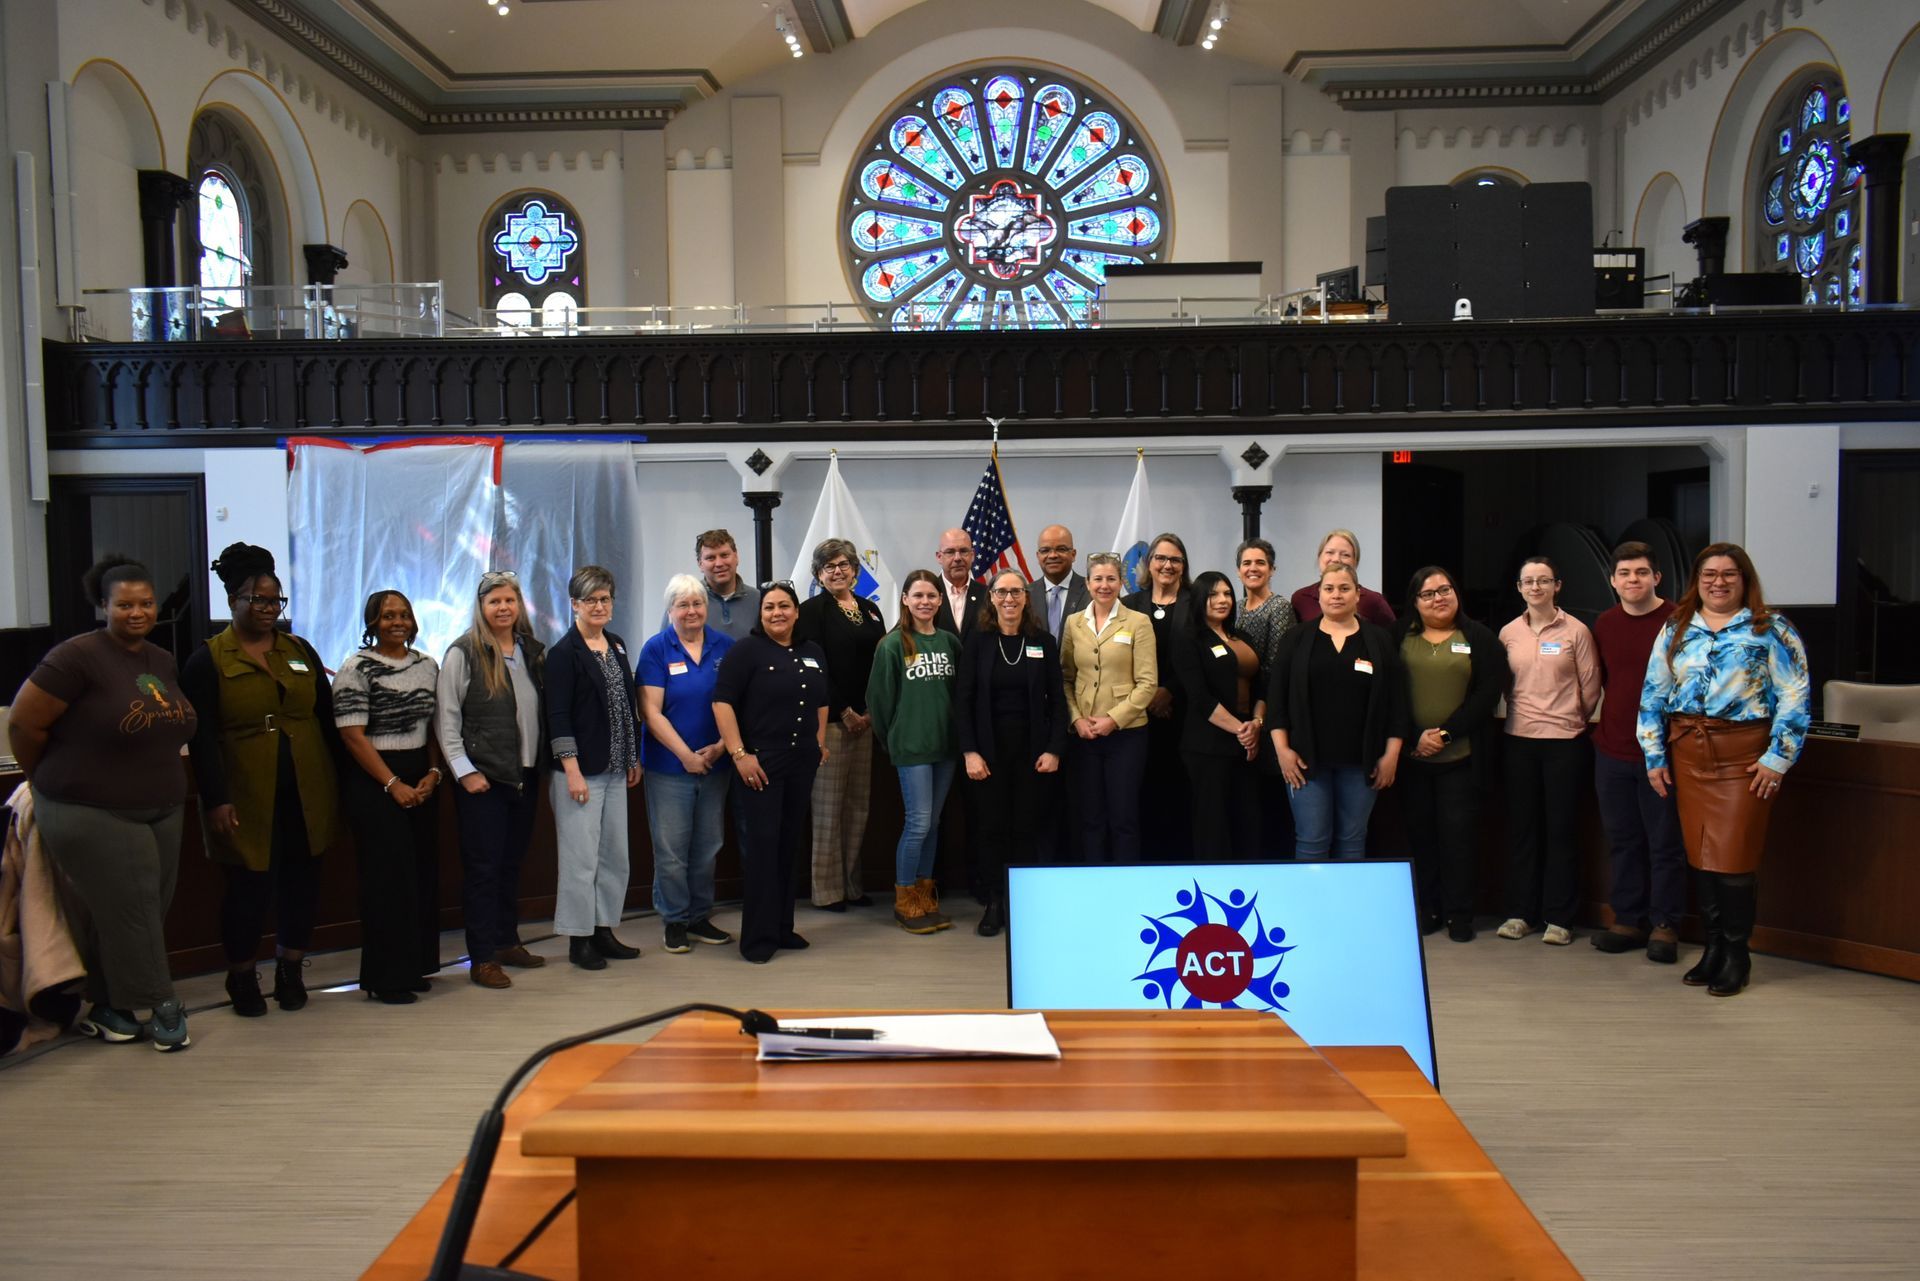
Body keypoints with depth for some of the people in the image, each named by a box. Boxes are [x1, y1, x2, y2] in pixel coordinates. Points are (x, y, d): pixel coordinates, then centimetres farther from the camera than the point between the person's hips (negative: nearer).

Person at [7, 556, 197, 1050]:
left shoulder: (164, 662, 9)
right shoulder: (79, 656, -13)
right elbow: (23, 723, -10)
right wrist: (50, 783, 2)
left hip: (163, 813, 7)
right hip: (93, 816, -7)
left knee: (150, 913, 9)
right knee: (128, 913, -3)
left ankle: (107, 1009, 23)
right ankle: (162, 1008, 8)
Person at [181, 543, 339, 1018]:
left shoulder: (300, 651, 10)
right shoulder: (208, 660, -2)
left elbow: (326, 716, 12)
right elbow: (201, 736, -7)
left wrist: (337, 780, 8)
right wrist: (215, 799, -14)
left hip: (306, 795, 4)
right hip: (246, 799, -4)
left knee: (302, 881, 9)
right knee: (249, 887, 3)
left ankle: (290, 972, 24)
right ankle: (242, 979, 21)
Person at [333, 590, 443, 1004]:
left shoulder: (427, 666, 11)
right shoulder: (357, 668, -5)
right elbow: (352, 734, -11)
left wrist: (434, 773, -1)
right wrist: (393, 784, -13)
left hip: (421, 780, 6)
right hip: (374, 781, -6)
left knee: (423, 871, 7)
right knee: (388, 875, -5)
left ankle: (414, 966, 18)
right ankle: (386, 977, 4)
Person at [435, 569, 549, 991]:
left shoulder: (534, 652, 10)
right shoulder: (463, 653, -5)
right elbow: (445, 719, -7)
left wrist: (542, 762, 6)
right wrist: (464, 771, -12)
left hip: (526, 777, 5)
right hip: (483, 780, -5)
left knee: (512, 863, 13)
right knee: (484, 867, -2)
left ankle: (507, 942, 25)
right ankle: (482, 959, 4)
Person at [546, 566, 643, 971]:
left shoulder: (616, 646, 13)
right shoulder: (564, 653, -9)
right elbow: (558, 717, -13)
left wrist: (634, 758, 16)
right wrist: (572, 771, -18)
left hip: (615, 770, 7)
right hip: (580, 770, -7)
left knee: (615, 854, 11)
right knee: (581, 857, -3)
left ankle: (604, 931, 23)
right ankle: (578, 940, 8)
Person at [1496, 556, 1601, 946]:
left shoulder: (1576, 631, -4)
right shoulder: (1509, 633, 5)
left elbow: (1590, 686, 1)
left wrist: (1572, 720, 9)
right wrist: (1522, 712, 9)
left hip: (1564, 739, -3)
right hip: (1519, 739, 3)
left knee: (1561, 827, 2)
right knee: (1521, 826, 8)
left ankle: (1559, 917, 10)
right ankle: (1520, 912, 16)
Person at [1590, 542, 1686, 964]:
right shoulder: (1603, 625, 8)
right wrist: (1611, 723, 14)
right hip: (1612, 750, 5)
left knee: (1665, 842, 3)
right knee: (1623, 841, 12)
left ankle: (1664, 925, 15)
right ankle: (1629, 920, 22)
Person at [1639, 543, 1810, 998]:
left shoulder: (1770, 631, -1)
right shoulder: (1675, 630, 10)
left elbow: (1795, 698, -5)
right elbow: (1654, 694, 11)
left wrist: (1777, 758, -10)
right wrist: (1655, 756, 6)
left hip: (1744, 754, -4)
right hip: (1688, 754, 4)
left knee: (1734, 857, -4)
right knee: (1699, 854, 7)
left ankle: (1736, 955, 11)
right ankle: (1713, 946, 20)